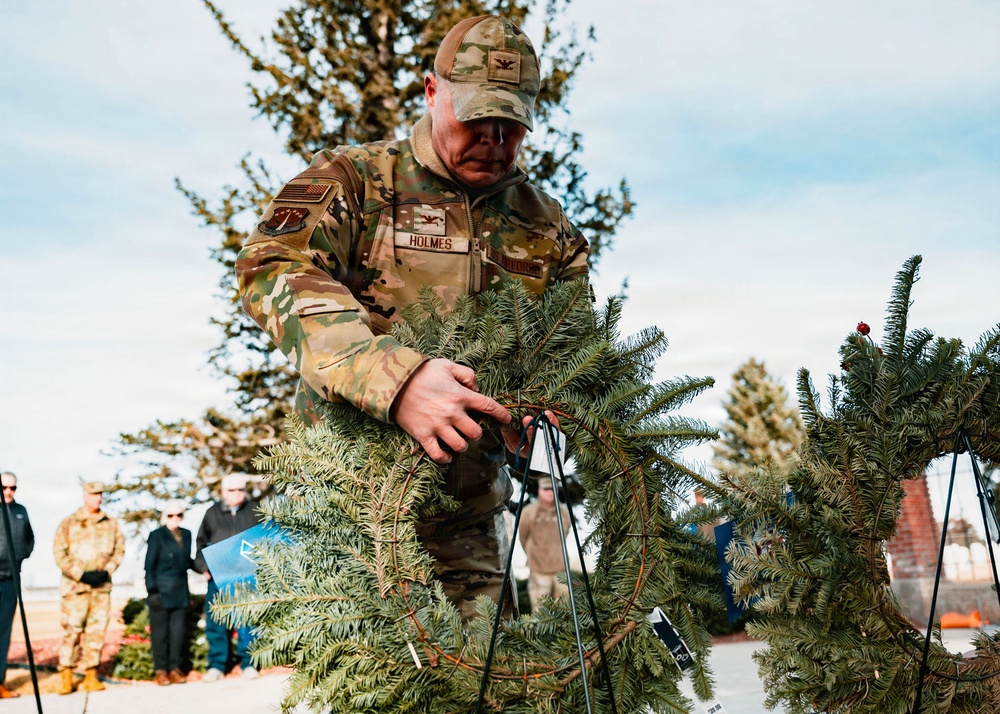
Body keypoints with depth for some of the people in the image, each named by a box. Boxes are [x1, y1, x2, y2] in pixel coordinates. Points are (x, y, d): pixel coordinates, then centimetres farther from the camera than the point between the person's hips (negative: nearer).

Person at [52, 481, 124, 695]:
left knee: (97, 630, 3)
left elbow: (119, 550, 10)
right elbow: (60, 553, -3)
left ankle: (91, 675, 10)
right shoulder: (69, 523, 1)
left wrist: (107, 571, -5)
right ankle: (66, 676, 3)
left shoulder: (111, 524, 9)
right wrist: (81, 574, -11)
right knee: (71, 630, -5)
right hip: (75, 585, -3)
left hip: (102, 585, 3)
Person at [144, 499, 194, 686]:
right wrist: (152, 591, -9)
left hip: (180, 593, 4)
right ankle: (160, 670, 10)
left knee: (179, 631, 4)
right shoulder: (157, 536, -4)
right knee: (160, 632, 1)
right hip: (161, 592, -4)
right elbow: (149, 566, -4)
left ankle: (175, 668, 14)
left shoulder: (186, 535, 11)